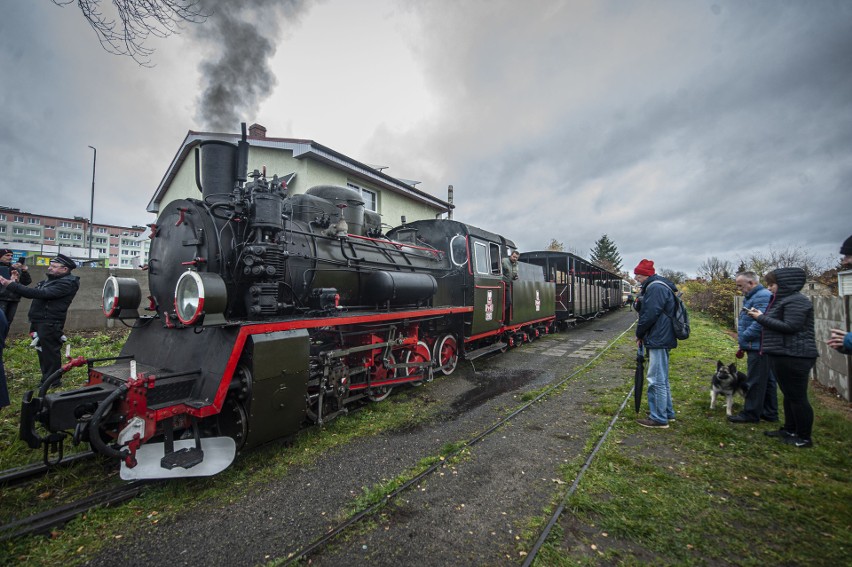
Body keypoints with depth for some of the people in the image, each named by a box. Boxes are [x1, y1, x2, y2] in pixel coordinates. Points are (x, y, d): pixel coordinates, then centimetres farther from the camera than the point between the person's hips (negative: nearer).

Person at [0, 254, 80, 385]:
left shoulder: (67, 283, -17)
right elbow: (34, 292, 18)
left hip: (49, 323, -10)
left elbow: (41, 294, -25)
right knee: (42, 350, 18)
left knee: (50, 351, -3)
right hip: (38, 321, 10)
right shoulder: (51, 279, 16)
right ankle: (46, 378, 29)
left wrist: (11, 285, -23)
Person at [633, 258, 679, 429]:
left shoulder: (656, 288, -17)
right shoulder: (654, 287, 16)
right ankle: (667, 412, 29)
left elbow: (649, 315, -21)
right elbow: (641, 308, 19)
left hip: (658, 340, -11)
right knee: (662, 378, 18)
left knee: (656, 379, -4)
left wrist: (639, 334, -8)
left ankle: (659, 418, 4)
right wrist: (638, 300, -2)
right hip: (659, 339, 11)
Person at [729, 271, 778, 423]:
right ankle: (770, 413, 26)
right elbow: (748, 321, 22)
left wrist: (744, 337, -15)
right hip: (758, 347, 11)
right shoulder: (753, 296, 17)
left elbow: (760, 323, -26)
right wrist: (743, 343, 17)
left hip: (758, 348, -11)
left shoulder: (762, 297, -17)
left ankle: (750, 414, 4)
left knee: (755, 382, -3)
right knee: (767, 380, 16)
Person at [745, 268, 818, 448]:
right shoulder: (783, 299, 16)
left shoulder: (796, 301, -15)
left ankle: (804, 438, 10)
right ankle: (790, 430, 30)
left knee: (797, 396, -1)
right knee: (788, 395, 18)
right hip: (781, 355, 10)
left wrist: (762, 318, -17)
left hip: (793, 357, -10)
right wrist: (760, 316, 5)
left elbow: (790, 326, -22)